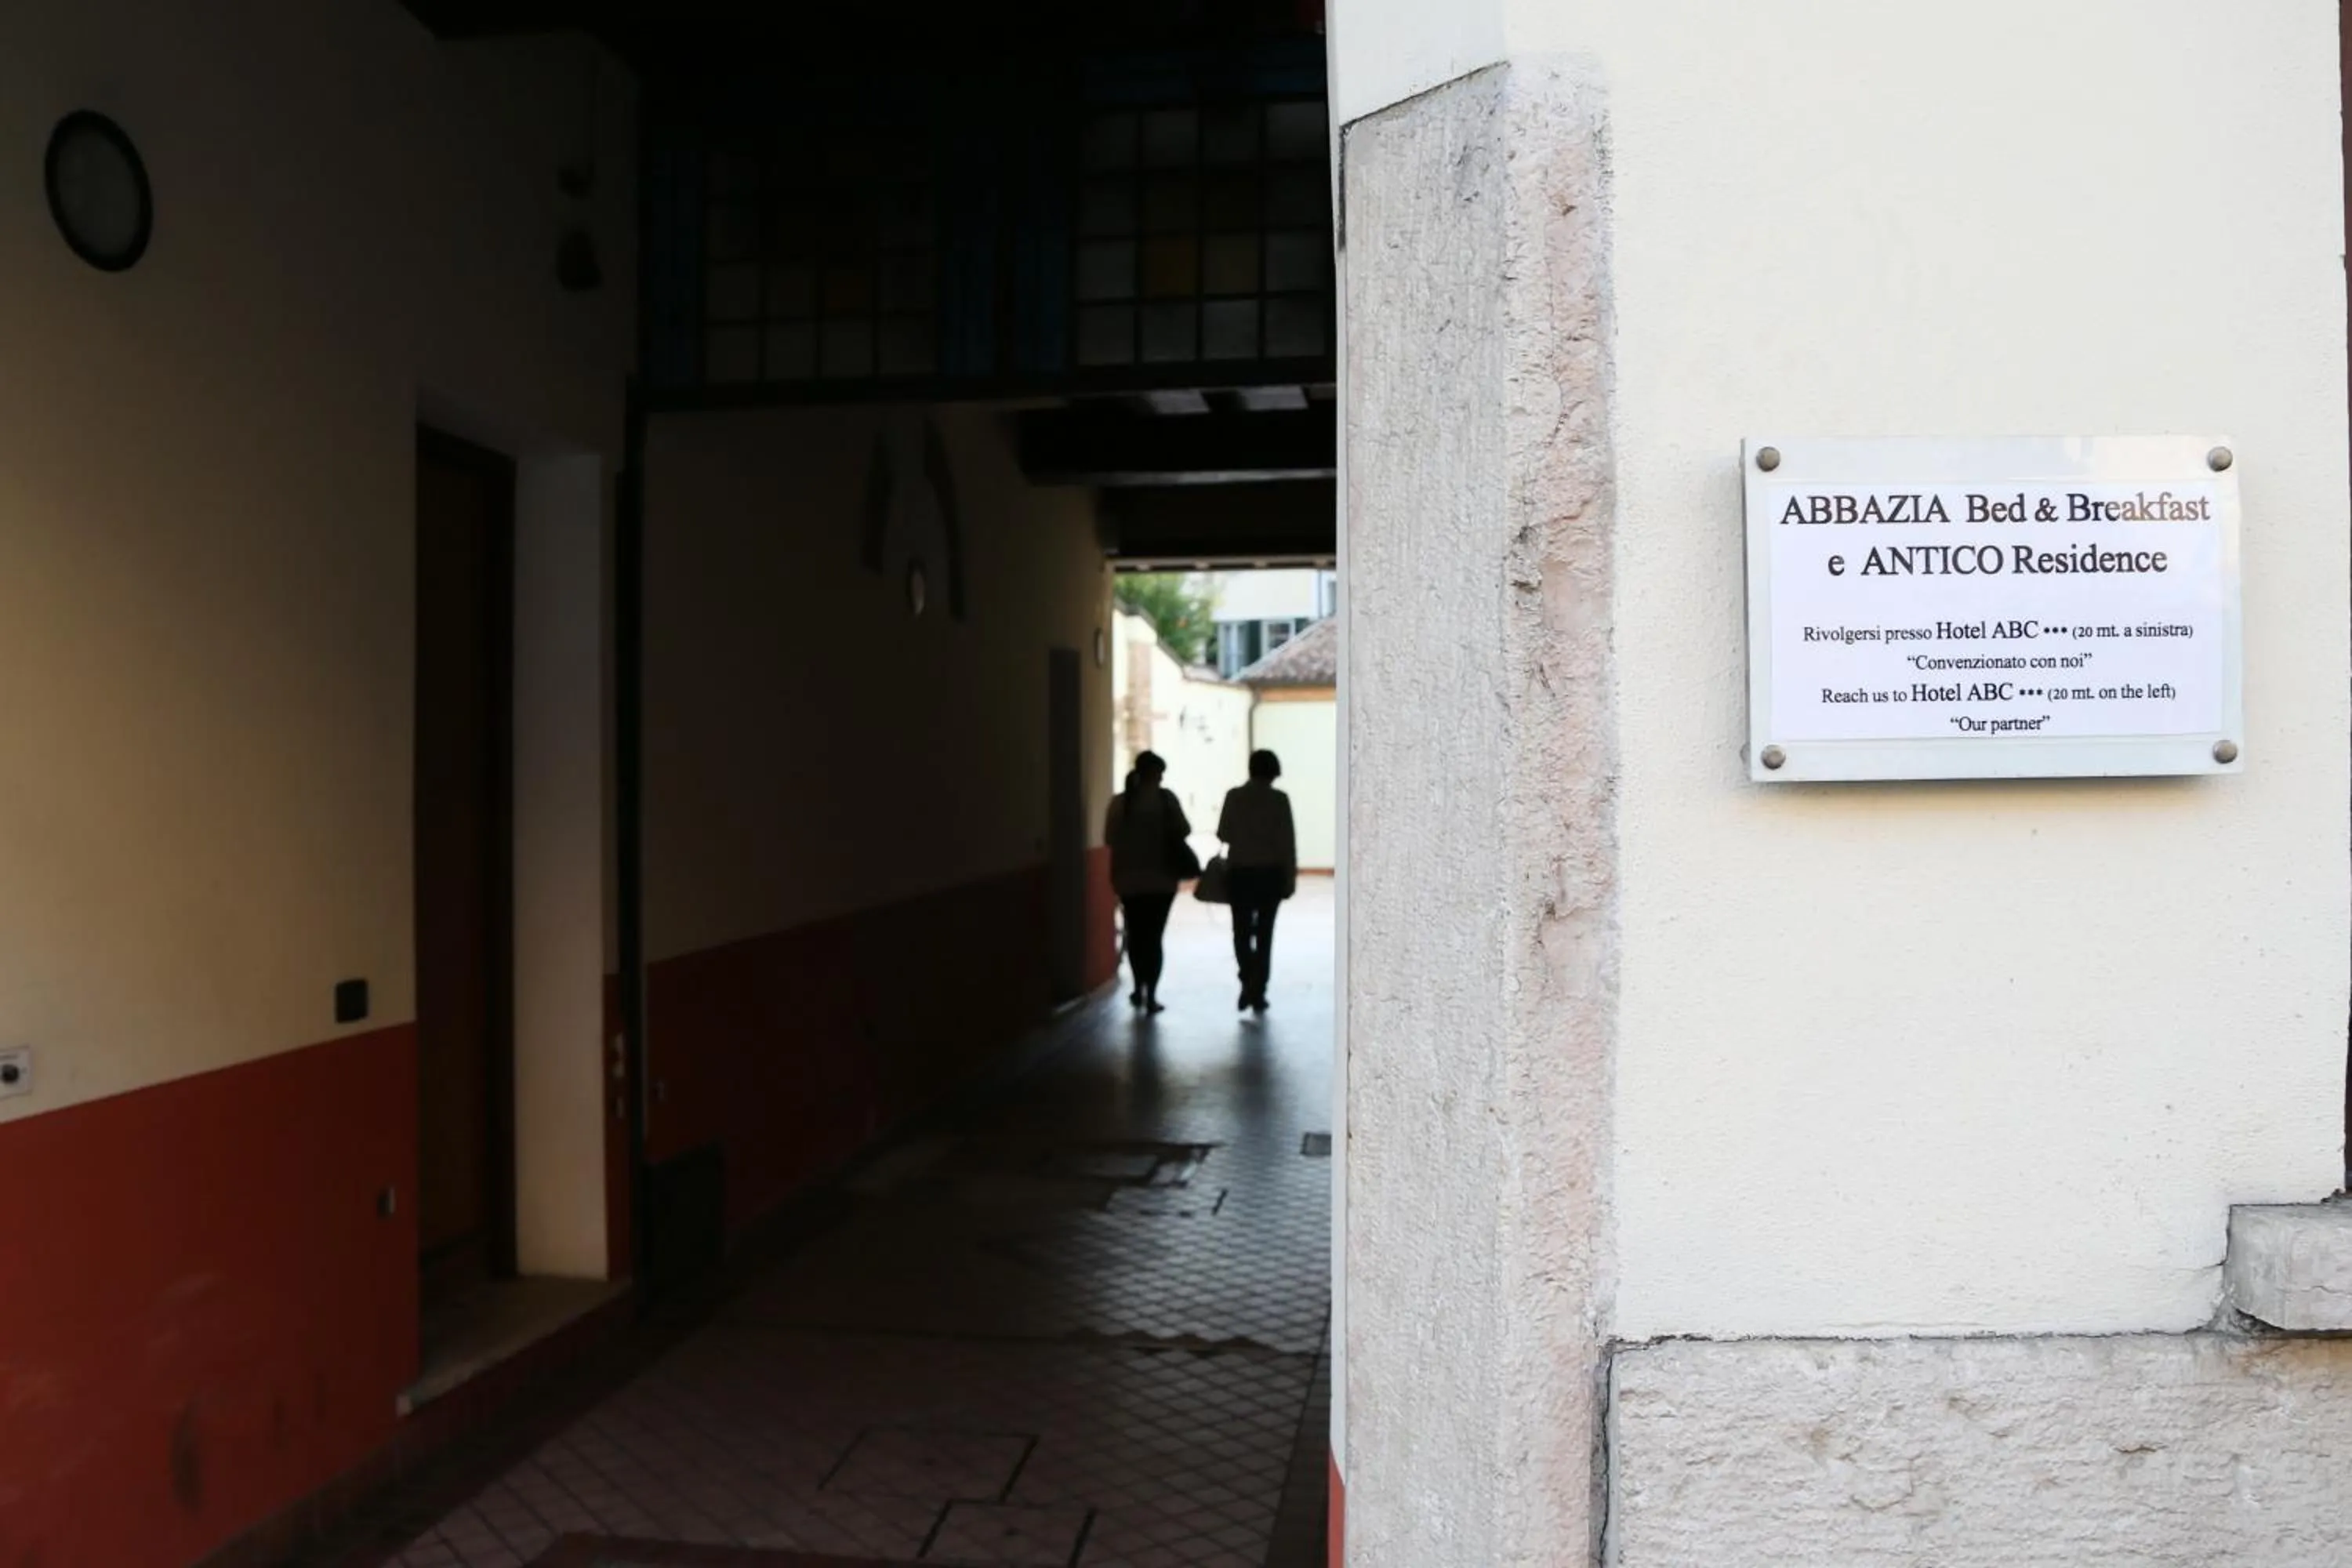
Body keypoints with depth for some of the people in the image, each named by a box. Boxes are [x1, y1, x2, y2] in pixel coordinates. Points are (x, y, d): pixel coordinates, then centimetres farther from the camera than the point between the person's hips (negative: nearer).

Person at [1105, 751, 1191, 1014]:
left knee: (1135, 933, 16)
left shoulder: (1119, 801, 0)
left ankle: (1139, 989, 25)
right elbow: (1183, 832, -5)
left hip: (1128, 877, 3)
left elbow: (1109, 837, 3)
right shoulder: (1165, 798, -8)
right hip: (1161, 877, -3)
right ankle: (1150, 995, -2)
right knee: (1155, 934, 1)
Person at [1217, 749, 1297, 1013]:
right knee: (1264, 932, 9)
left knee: (1242, 930, 12)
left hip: (1240, 872, 1)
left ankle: (1248, 982, -8)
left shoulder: (1234, 796, -4)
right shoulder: (1279, 799, -7)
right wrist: (1291, 877, -2)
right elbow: (1288, 841, -8)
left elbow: (1223, 833, 1)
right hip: (1270, 872, -1)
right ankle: (1257, 992, 7)